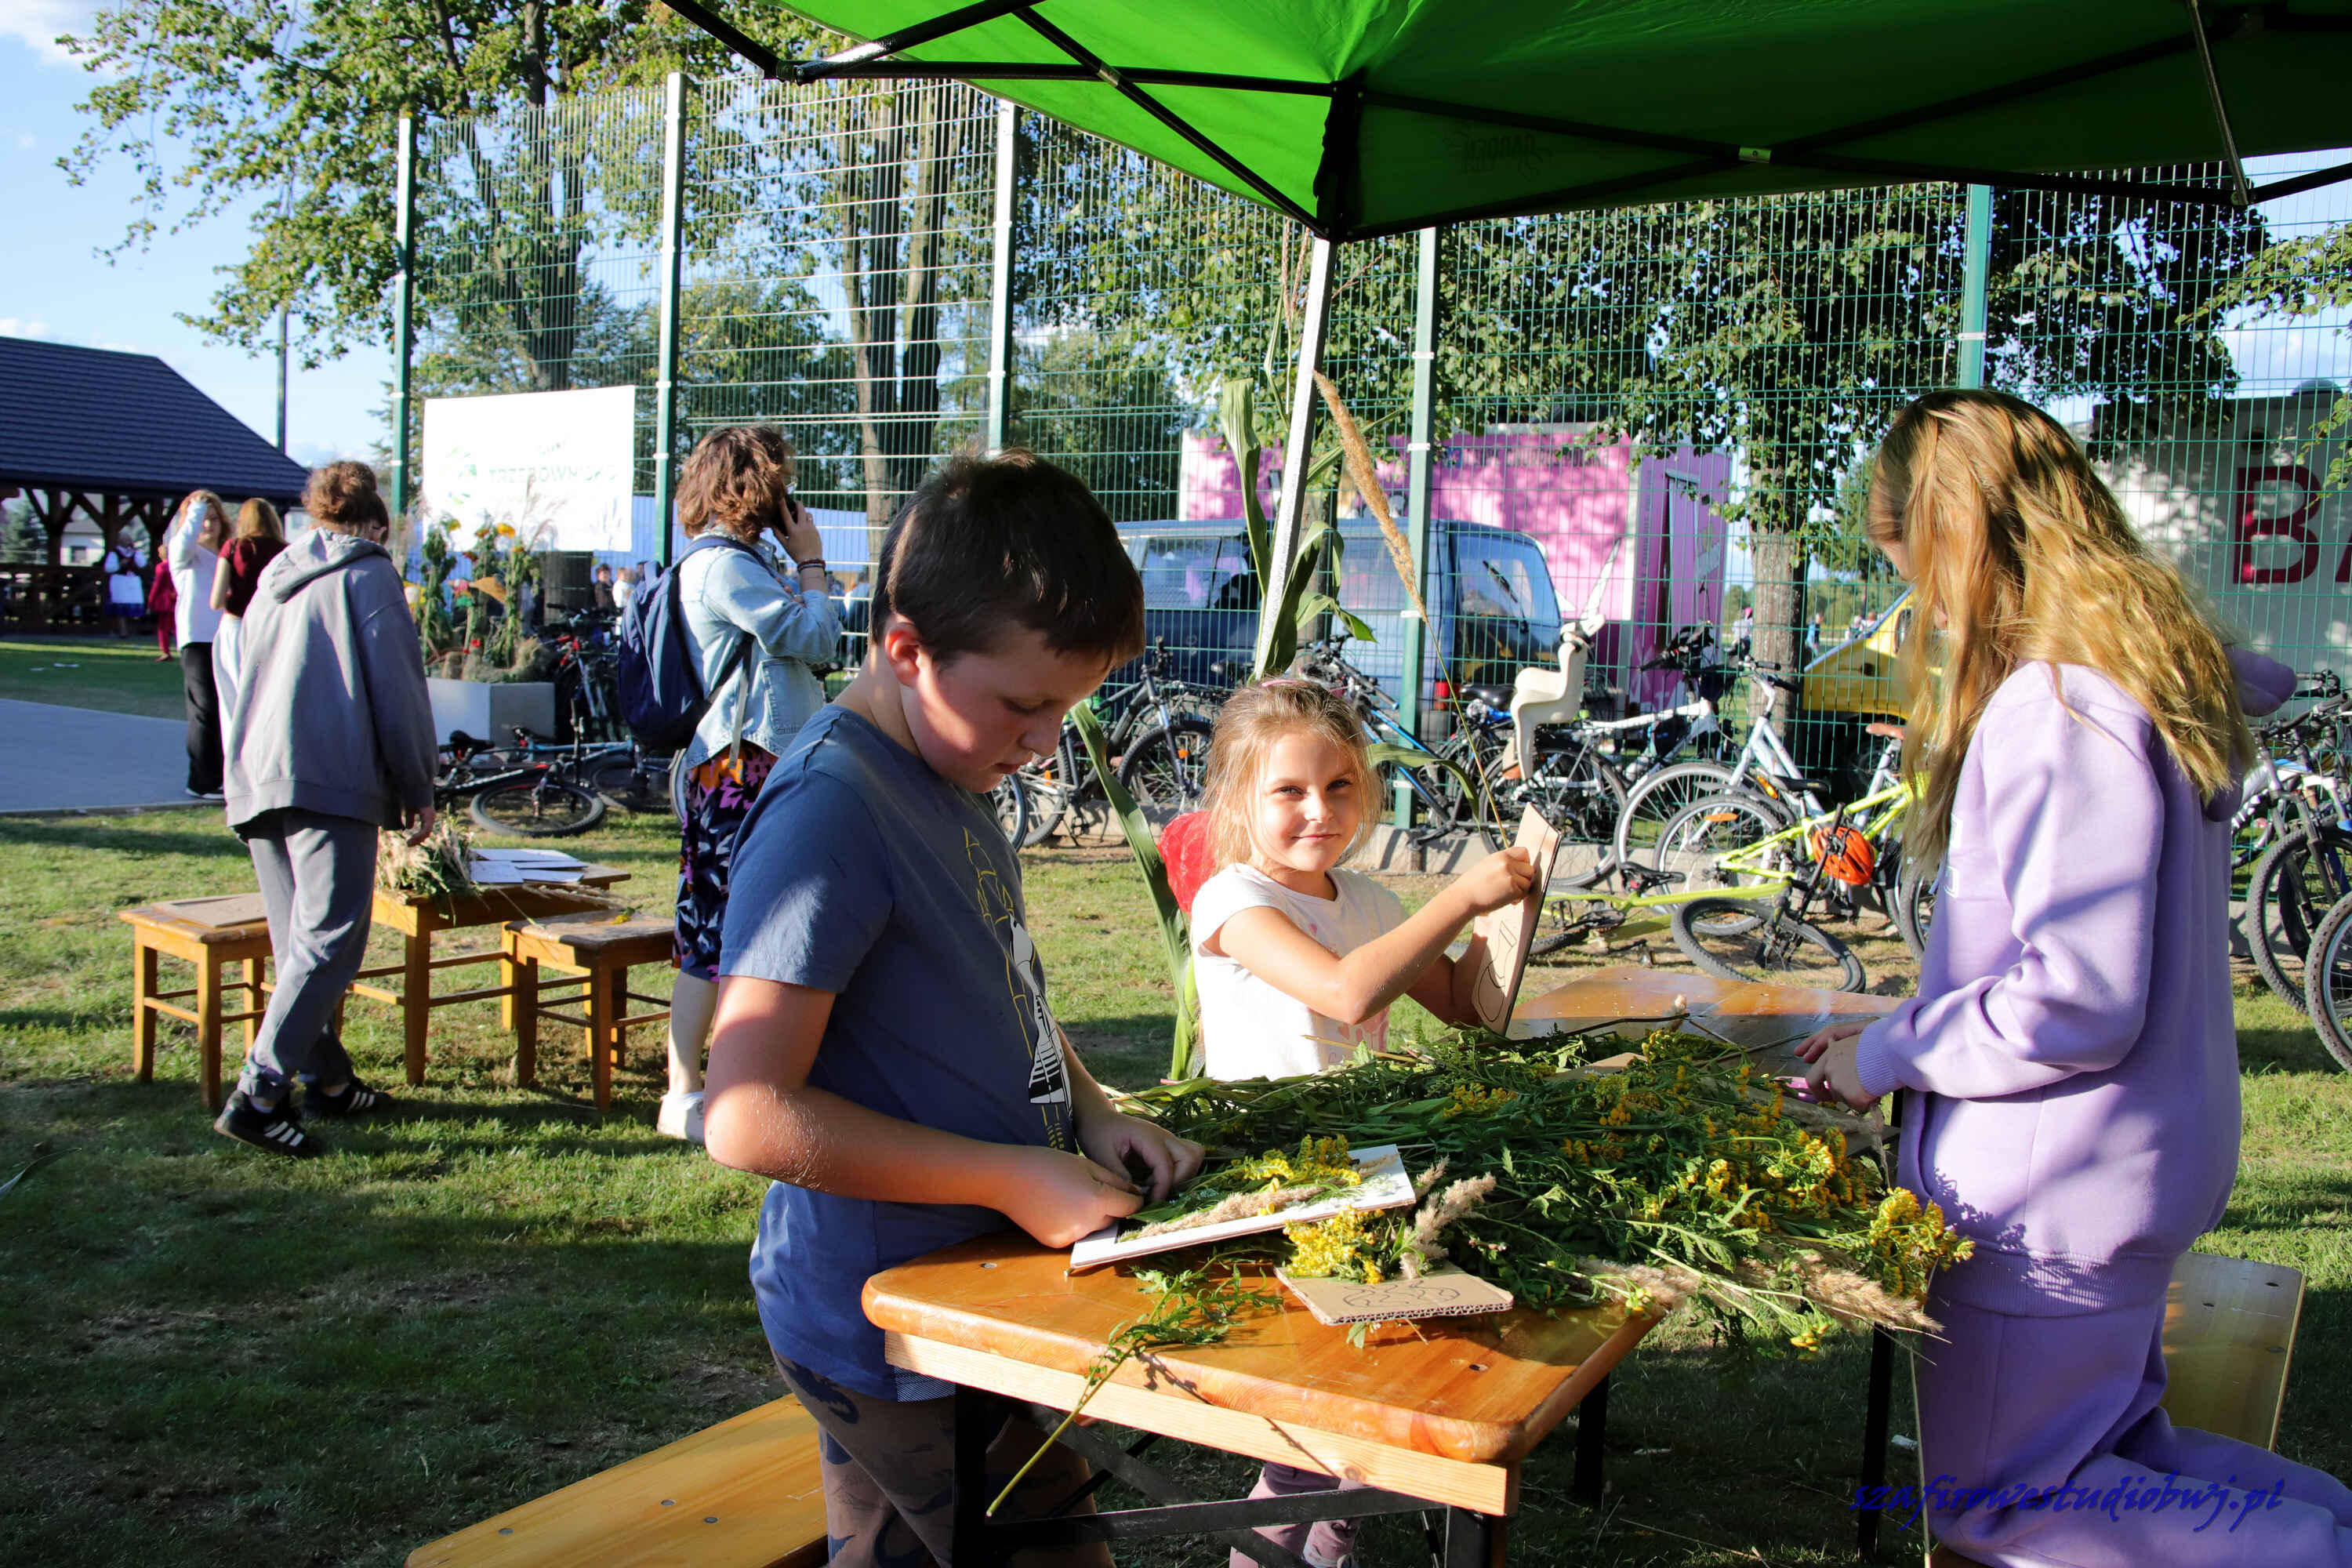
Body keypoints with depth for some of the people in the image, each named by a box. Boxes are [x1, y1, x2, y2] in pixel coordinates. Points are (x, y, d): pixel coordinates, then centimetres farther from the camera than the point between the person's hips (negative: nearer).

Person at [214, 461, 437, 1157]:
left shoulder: (275, 579, 24)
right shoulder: (368, 575, 3)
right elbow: (398, 688, -4)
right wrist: (419, 791, 1)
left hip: (255, 780, 8)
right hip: (330, 779, -8)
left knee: (300, 942, 13)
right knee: (330, 939, -10)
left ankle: (327, 1080, 17)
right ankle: (258, 1093, -16)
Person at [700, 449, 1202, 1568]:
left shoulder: (951, 776, 6)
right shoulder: (831, 809, -24)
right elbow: (751, 1117, -26)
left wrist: (1090, 1113, 2)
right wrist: (1015, 1177, -23)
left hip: (971, 1297, 9)